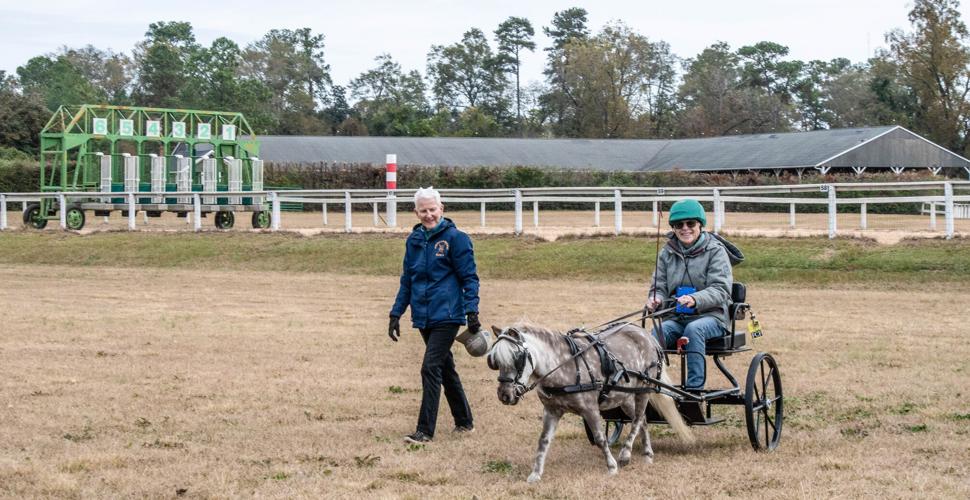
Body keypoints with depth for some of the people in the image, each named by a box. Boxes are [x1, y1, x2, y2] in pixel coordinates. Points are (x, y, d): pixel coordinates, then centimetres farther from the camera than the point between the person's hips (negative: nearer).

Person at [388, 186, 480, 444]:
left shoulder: (455, 238, -8)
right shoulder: (414, 241, 10)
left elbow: (469, 278, -7)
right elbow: (407, 280, 17)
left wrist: (471, 311, -15)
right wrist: (396, 313, 13)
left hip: (446, 314, -7)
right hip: (423, 317, 7)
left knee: (431, 368, -12)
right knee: (445, 368, 14)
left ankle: (425, 430, -9)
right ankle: (464, 421, 27)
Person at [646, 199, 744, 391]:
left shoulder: (715, 251, -1)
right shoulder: (667, 253, 12)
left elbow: (721, 290, -11)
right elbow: (659, 286, 13)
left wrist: (695, 299, -30)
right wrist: (655, 299, -14)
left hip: (711, 315, -3)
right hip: (676, 317, 3)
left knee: (694, 329, -38)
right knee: (657, 333, -31)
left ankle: (694, 388, -38)